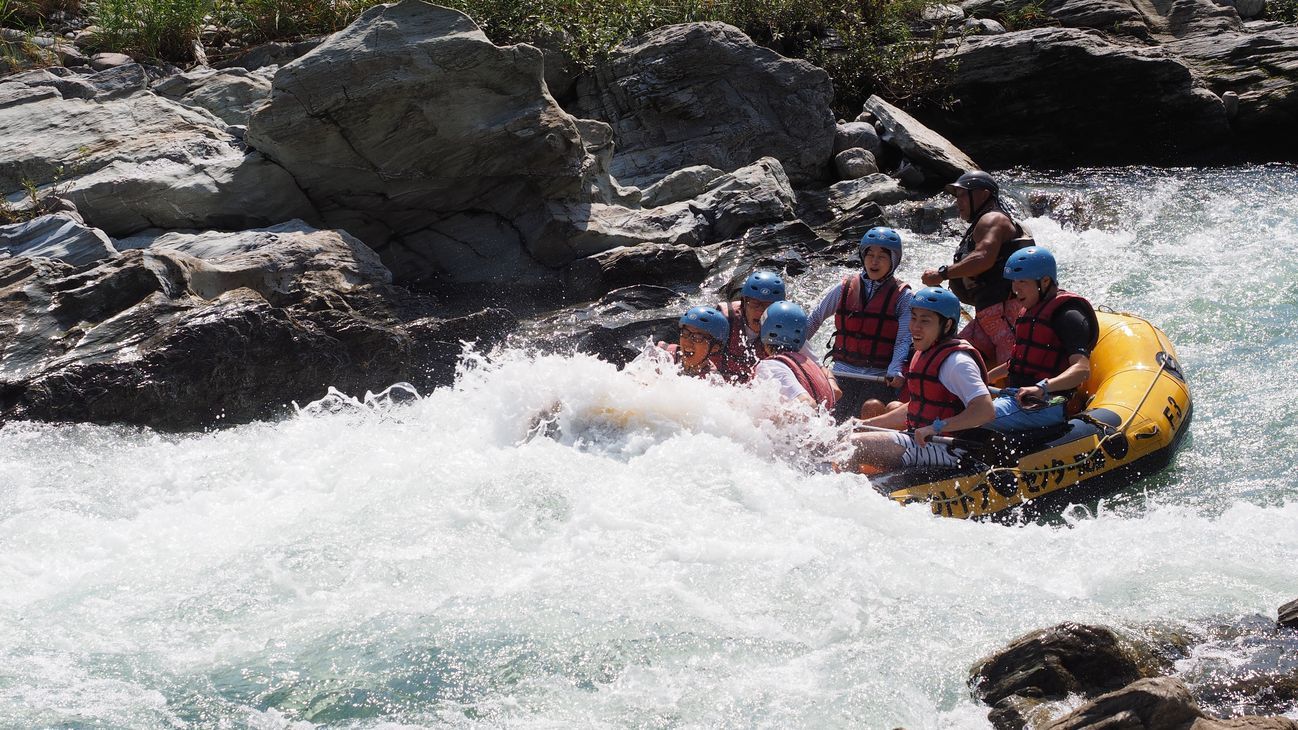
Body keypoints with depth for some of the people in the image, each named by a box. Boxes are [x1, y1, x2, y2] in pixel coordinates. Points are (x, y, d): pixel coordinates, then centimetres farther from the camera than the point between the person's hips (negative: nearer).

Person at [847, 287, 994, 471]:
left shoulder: (956, 361, -16)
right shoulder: (924, 354, 16)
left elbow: (985, 411, -27)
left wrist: (936, 428, -32)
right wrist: (867, 424, 22)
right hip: (920, 441, 10)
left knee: (853, 446, -20)